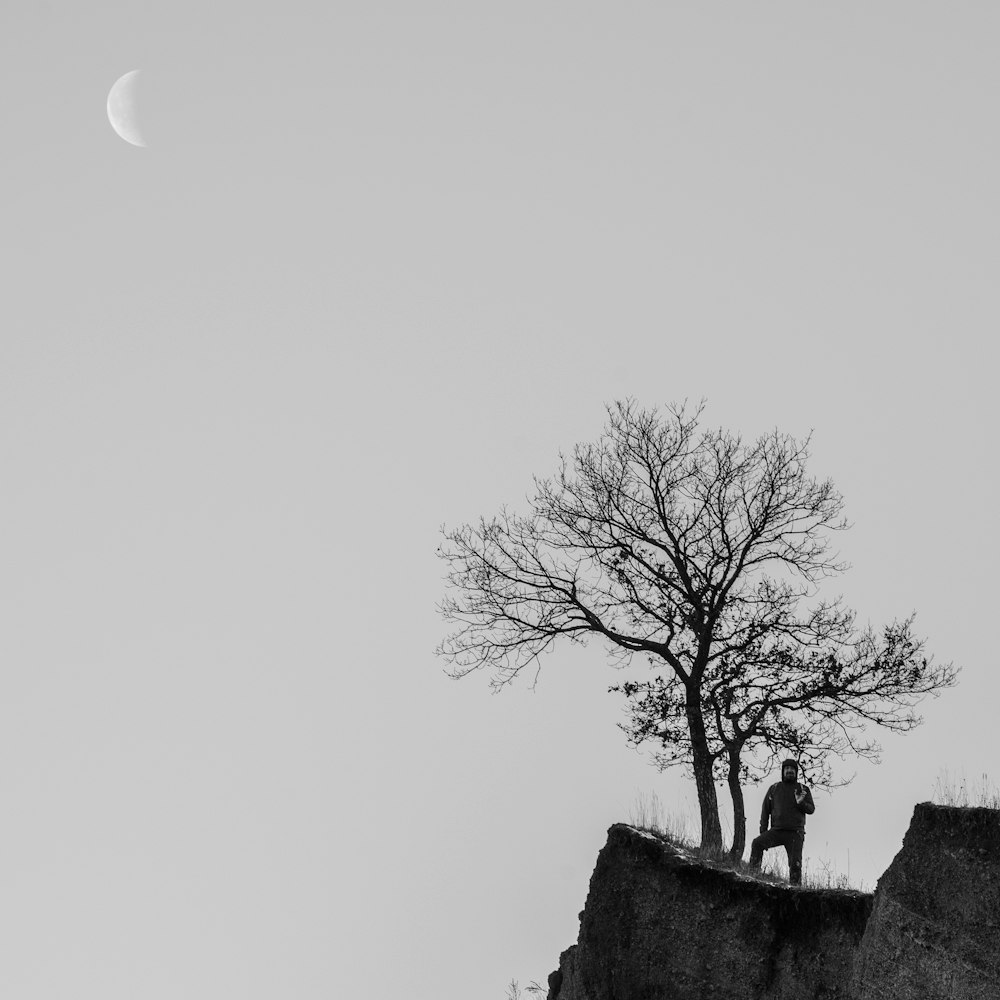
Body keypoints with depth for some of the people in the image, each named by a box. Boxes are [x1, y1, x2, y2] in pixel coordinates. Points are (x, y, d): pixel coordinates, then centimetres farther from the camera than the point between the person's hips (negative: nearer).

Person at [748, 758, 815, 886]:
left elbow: (811, 809, 3)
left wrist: (800, 803, -18)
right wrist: (763, 831, 3)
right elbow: (765, 811, 13)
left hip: (795, 833, -1)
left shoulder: (803, 789, 11)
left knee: (795, 864, -8)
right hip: (777, 830, 1)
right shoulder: (774, 788, 13)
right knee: (757, 843, -23)